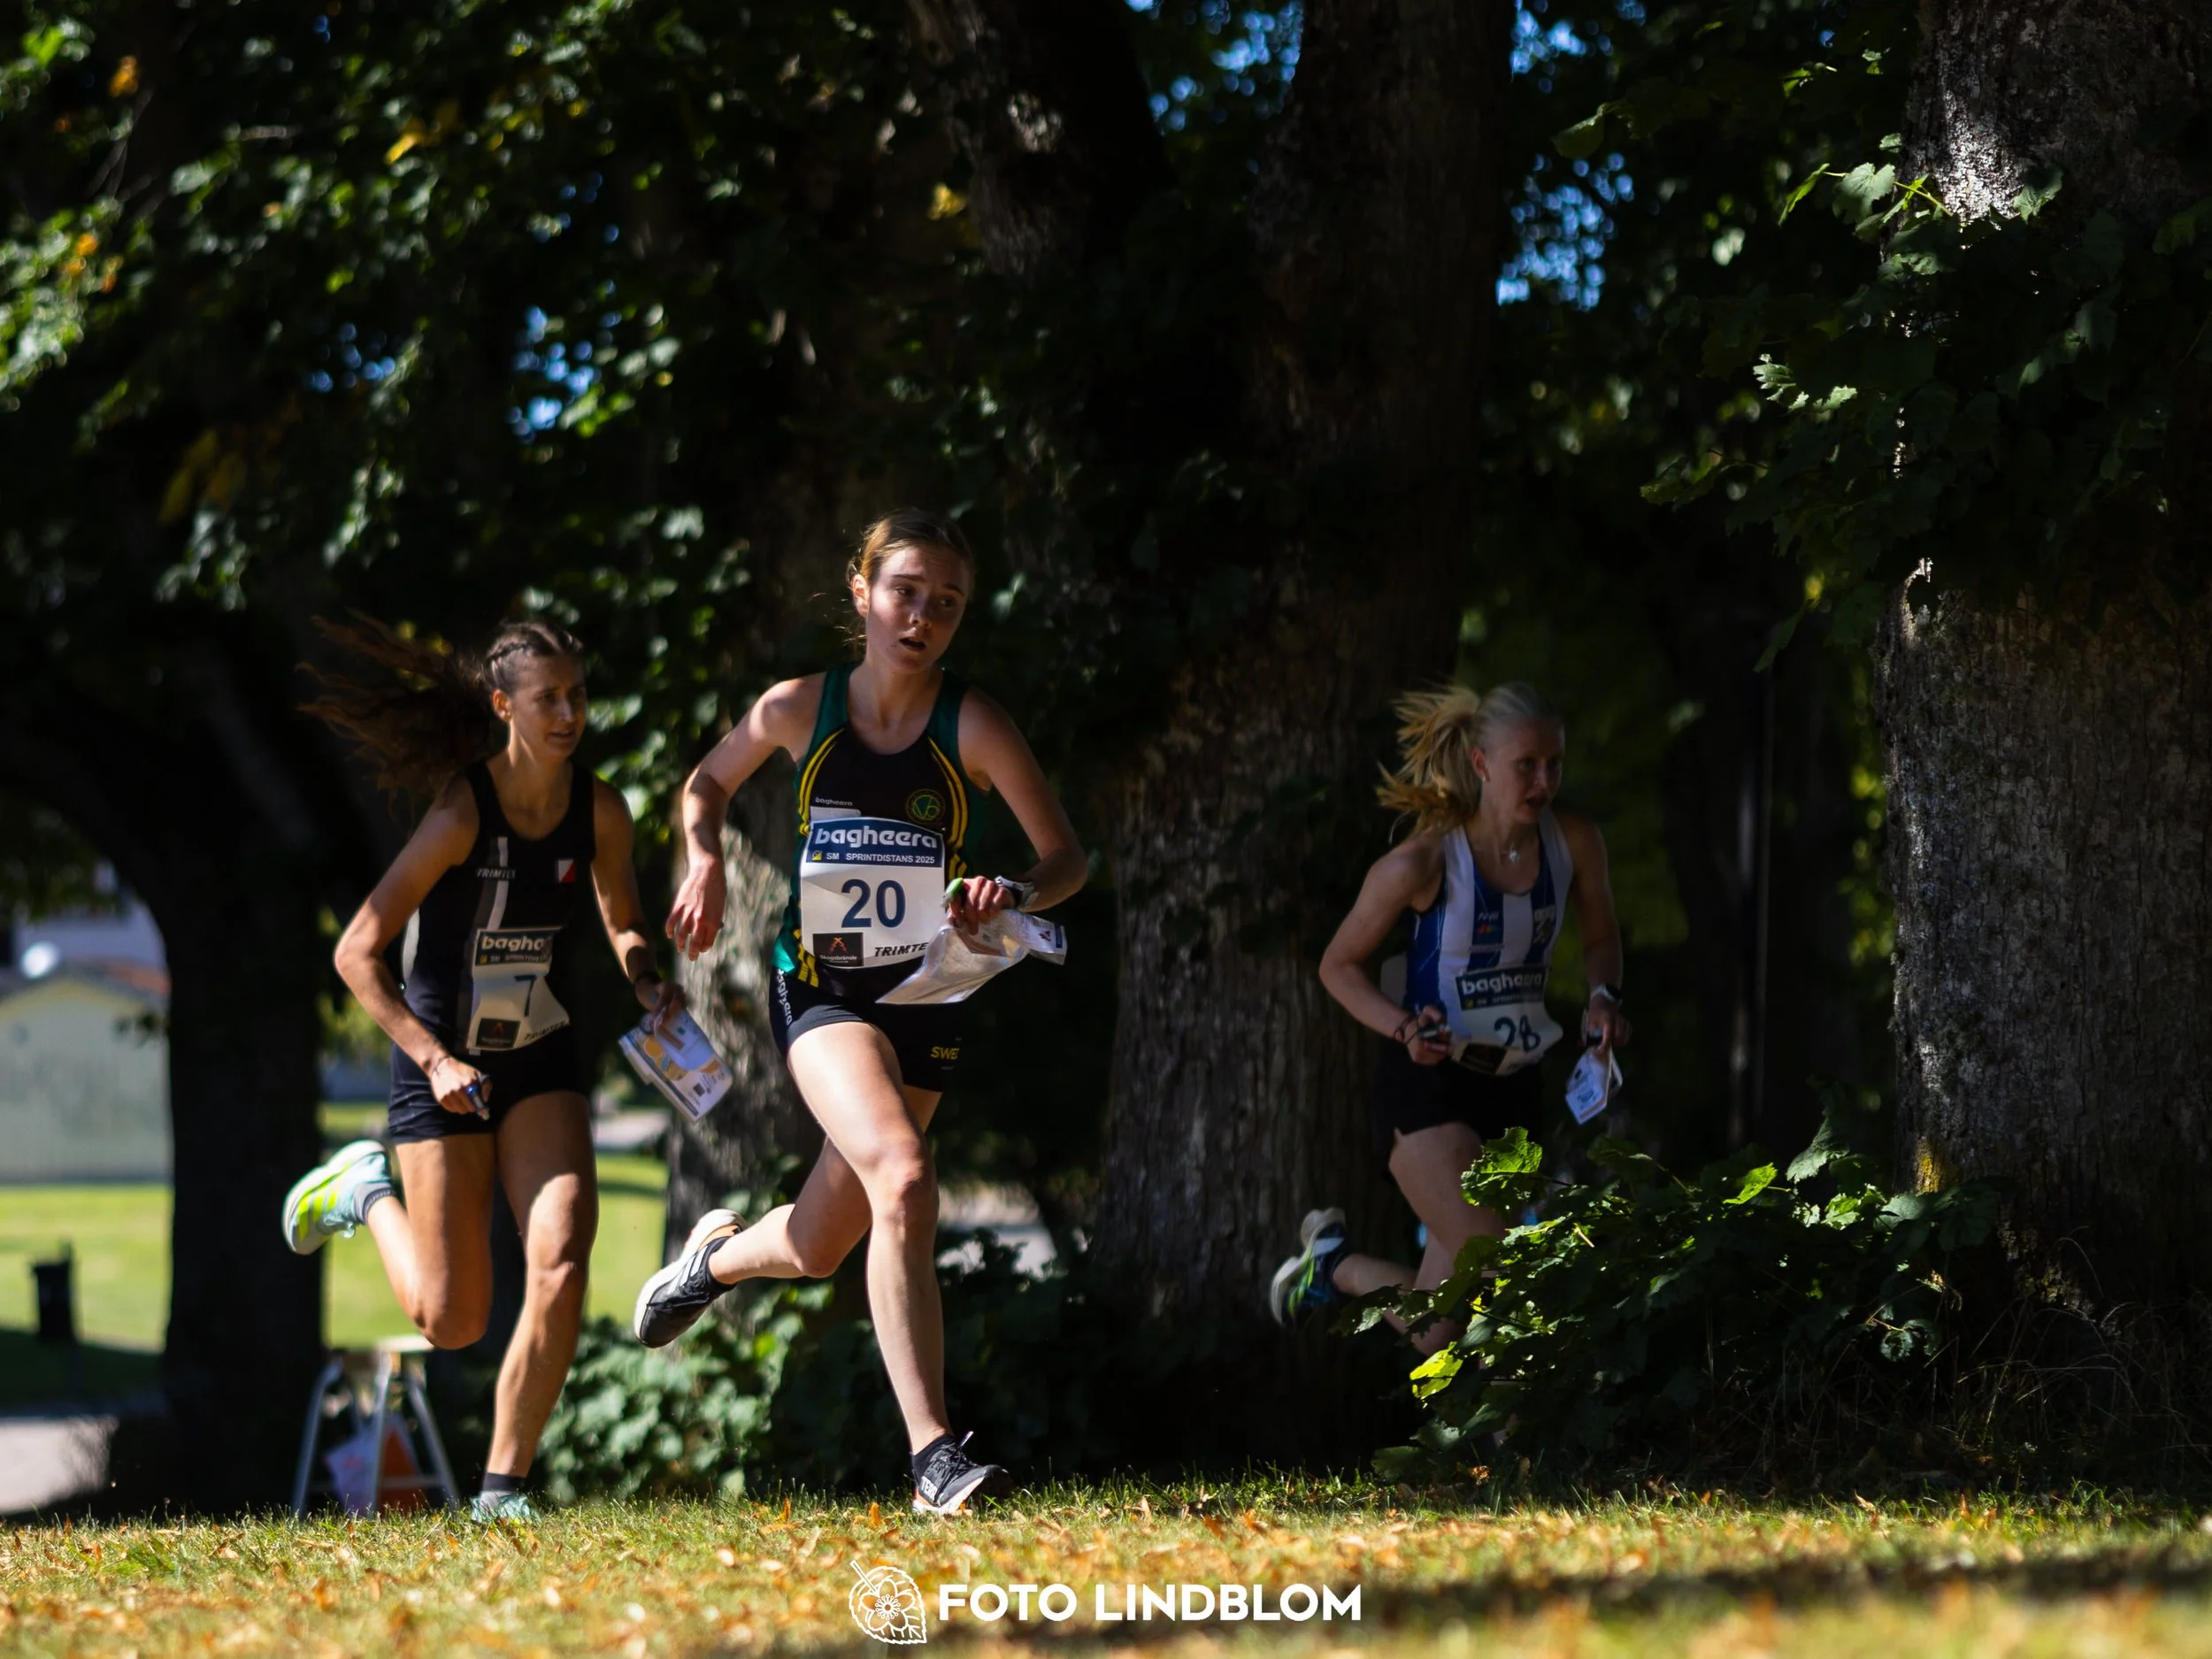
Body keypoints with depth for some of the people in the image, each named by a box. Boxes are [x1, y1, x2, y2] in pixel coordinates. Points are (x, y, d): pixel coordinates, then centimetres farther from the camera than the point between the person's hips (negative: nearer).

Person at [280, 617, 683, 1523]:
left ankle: (503, 1485, -4)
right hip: (443, 1068, -3)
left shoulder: (599, 812, -5)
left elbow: (622, 923, 14)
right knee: (453, 1321, 2)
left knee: (560, 1271, -18)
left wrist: (648, 983, -8)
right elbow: (357, 953, -15)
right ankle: (367, 1191, 33)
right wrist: (435, 1059, -23)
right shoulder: (462, 812, -19)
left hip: (543, 1066, 3)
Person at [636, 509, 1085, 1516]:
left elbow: (1066, 856, -7)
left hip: (923, 999, 2)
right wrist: (704, 865, -4)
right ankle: (933, 1454, -28)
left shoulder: (971, 726, -9)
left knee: (817, 1249, 7)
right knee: (904, 1180, -28)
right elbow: (709, 783, 15)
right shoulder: (799, 710, -4)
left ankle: (719, 1252, 46)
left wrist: (1016, 895, -28)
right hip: (818, 989, -2)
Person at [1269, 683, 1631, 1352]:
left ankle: (1339, 1269, 36)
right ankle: (1334, 1256, 4)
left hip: (1513, 1089, 5)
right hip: (1428, 1082, -5)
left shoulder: (1573, 841, -4)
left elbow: (1601, 937, 15)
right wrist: (1404, 1028, -20)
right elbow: (1339, 964, -3)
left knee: (1436, 1333, 4)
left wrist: (1604, 996, -6)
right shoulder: (1424, 863, -15)